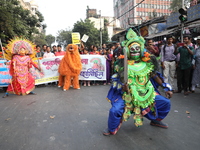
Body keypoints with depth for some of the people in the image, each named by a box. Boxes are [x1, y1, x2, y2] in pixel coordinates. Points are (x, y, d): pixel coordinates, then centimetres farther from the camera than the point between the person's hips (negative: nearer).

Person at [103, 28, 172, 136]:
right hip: (128, 94, -4)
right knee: (115, 110, -23)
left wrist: (166, 88, 7)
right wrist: (123, 86, -27)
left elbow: (155, 76, 10)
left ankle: (156, 120, 34)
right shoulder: (123, 63, -7)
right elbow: (119, 80, -5)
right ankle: (112, 129, 10)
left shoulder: (147, 62, 3)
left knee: (166, 103, 5)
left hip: (147, 93, 5)